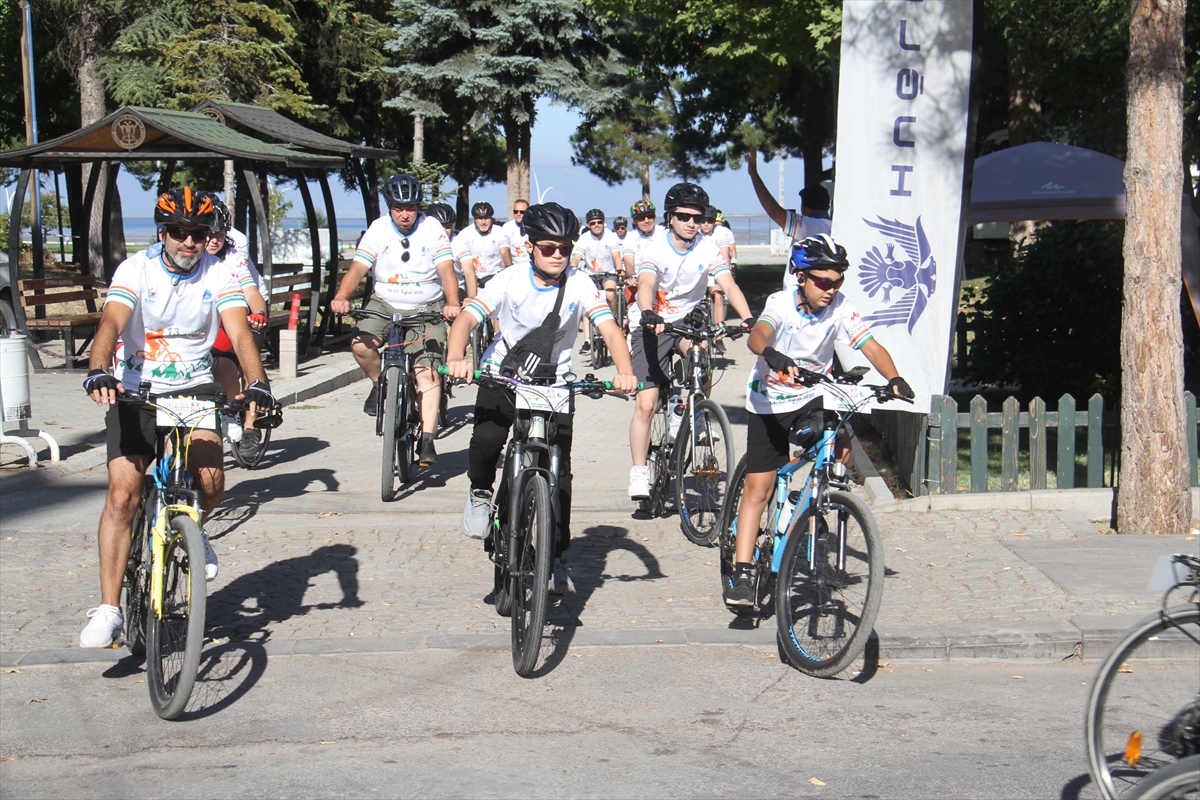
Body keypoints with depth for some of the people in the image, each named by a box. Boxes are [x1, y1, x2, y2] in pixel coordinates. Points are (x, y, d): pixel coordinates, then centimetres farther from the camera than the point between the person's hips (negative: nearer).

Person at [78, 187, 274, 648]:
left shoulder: (218, 275, -5)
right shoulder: (136, 269, -8)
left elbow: (240, 333, -18)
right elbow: (111, 322, -23)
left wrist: (257, 384, -37)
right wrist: (98, 371, -44)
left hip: (194, 389, 1)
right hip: (135, 390, -1)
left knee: (211, 480, -20)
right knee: (122, 493, -14)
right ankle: (108, 610, -9)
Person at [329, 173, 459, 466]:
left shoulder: (432, 228, -7)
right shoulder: (379, 229, -4)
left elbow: (446, 269, -16)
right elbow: (357, 268, -13)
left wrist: (452, 303, -35)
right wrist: (341, 297, -32)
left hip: (427, 309, -1)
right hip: (385, 304, 1)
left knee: (428, 371, -15)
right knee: (361, 344, -27)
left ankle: (427, 439, -13)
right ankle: (379, 384, 4)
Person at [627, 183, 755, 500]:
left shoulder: (707, 250, -10)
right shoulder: (655, 249, -17)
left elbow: (729, 285, -22)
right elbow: (646, 285, -34)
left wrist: (748, 319, -41)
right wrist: (648, 313, -56)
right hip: (653, 327, -2)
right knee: (646, 404, -10)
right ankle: (639, 474, -1)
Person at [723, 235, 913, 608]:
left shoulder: (840, 308, -12)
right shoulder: (781, 302, -20)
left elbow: (870, 345, -20)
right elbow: (758, 335, -39)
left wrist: (894, 377, -39)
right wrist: (771, 353, -62)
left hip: (813, 397, 3)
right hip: (770, 402, -3)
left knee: (842, 448, -25)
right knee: (758, 486, -8)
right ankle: (742, 571, -4)